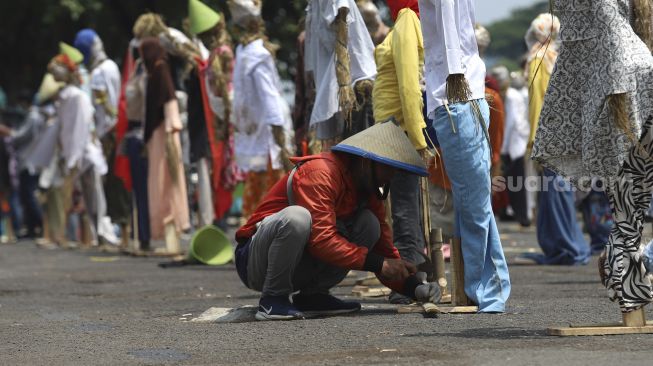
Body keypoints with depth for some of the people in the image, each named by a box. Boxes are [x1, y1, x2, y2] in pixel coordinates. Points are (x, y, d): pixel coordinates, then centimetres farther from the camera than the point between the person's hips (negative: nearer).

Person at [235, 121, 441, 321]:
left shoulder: (367, 189, 6)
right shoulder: (321, 173, -21)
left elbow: (384, 248, 6)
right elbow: (322, 238, -29)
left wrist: (413, 287, -10)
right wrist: (377, 263, -27)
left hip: (298, 268, 8)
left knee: (369, 224, -6)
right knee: (296, 216, -38)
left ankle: (312, 295, -3)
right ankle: (272, 299, -20)